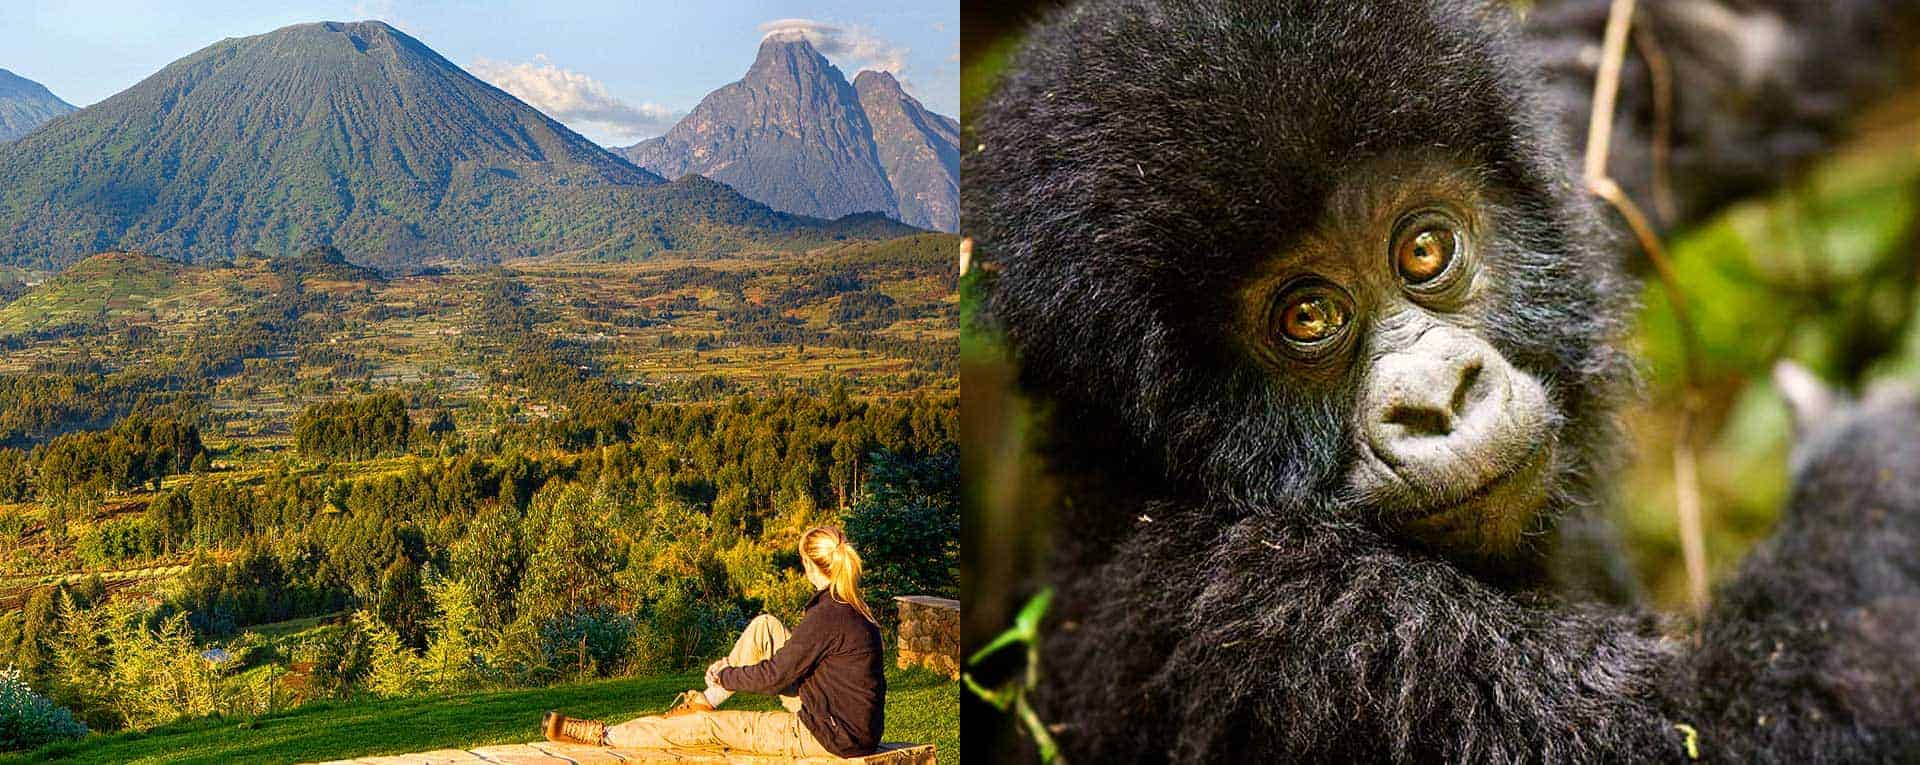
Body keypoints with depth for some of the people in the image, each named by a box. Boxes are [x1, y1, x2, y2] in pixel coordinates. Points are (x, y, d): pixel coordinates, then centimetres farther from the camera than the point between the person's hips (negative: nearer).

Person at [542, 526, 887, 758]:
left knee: (709, 726, -2)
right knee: (764, 626, 9)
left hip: (832, 737, -8)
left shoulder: (827, 616, -22)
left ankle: (603, 736, 10)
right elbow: (795, 657, 19)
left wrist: (725, 676, 3)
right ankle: (704, 702, 20)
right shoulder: (852, 609, 7)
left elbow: (772, 677, -15)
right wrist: (731, 670, 18)